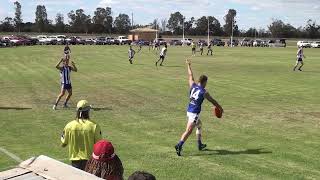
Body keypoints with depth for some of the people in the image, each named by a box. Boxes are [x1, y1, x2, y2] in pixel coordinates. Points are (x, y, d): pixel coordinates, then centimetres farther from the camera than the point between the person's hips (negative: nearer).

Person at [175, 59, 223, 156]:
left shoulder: (193, 86, 3)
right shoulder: (204, 92, -10)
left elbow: (191, 75, 19)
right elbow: (213, 102, 3)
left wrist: (189, 65, 33)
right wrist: (220, 108, 18)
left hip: (189, 111, 8)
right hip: (194, 113, -8)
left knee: (199, 126, 26)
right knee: (188, 131, -12)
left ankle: (200, 145, 34)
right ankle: (179, 145, -23)